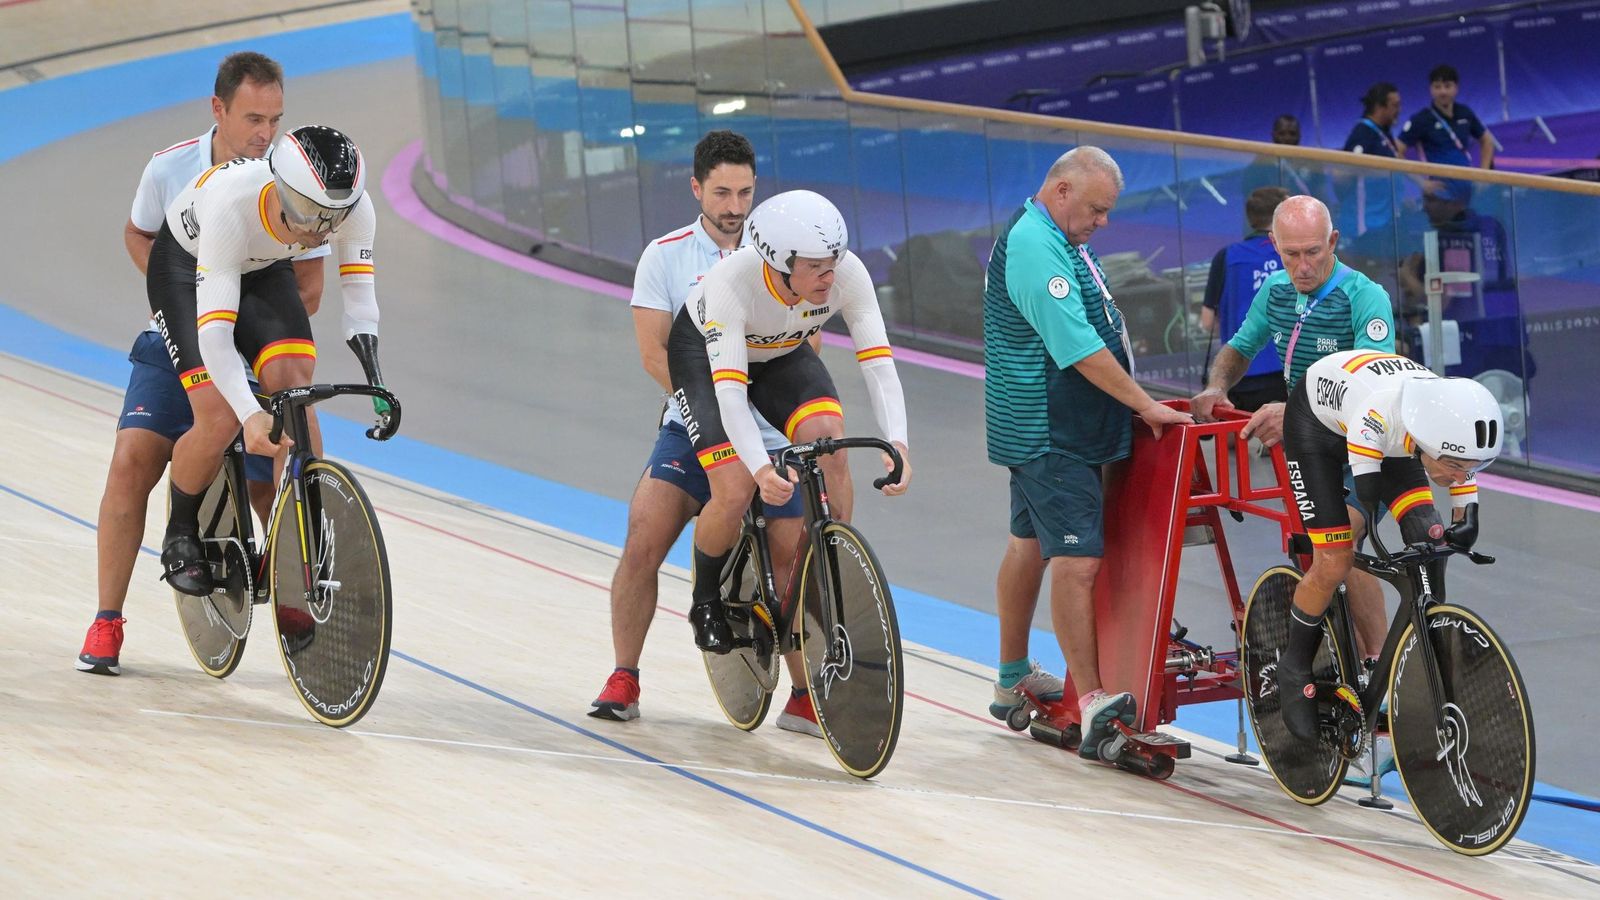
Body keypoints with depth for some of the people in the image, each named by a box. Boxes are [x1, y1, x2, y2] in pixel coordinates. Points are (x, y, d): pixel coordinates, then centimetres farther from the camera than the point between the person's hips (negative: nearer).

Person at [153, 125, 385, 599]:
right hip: (186, 269, -4)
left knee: (294, 386, -21)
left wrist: (377, 383, -32)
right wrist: (251, 414, -55)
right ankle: (180, 534, 10)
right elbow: (213, 332, -44)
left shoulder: (354, 208, -30)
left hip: (264, 271, 4)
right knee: (220, 421, -18)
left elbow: (359, 302, -18)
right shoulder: (232, 204, -43)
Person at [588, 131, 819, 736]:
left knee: (790, 562, -8)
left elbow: (806, 347, 1)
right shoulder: (666, 256, 1)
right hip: (693, 430, 0)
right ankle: (623, 680, 0)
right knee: (643, 543, -14)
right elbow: (654, 352, -6)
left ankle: (805, 698, 5)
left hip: (772, 434, 0)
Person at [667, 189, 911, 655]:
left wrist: (897, 444, -49)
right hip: (705, 351, -3)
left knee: (830, 444, -24)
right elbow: (729, 391, -44)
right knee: (736, 492, -18)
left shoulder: (847, 274, -31)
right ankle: (706, 603, 11)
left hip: (782, 354, 3)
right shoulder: (731, 283, -41)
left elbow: (878, 364, -33)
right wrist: (762, 469, -59)